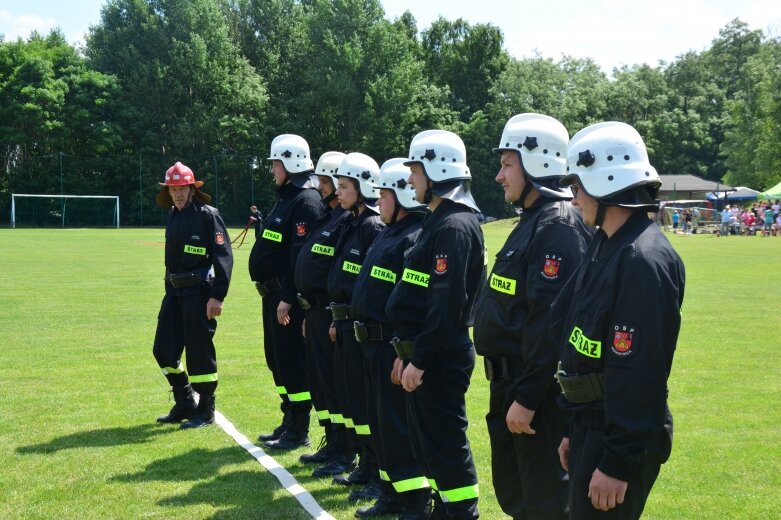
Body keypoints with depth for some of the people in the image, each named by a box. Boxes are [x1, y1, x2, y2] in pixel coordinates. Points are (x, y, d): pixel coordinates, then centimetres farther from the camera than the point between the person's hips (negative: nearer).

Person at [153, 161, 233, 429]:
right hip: (174, 291, 8)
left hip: (199, 292, -8)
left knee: (199, 352, -2)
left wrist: (218, 295, -20)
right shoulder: (172, 217, 13)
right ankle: (185, 404, 24)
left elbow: (224, 257, -15)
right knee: (164, 350, 9)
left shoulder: (208, 215, -10)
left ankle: (205, 411, 12)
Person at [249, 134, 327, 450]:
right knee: (276, 359, 16)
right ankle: (288, 421, 28)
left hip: (288, 296, -11)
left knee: (293, 361, -3)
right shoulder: (285, 197, 16)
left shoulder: (306, 202, -16)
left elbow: (302, 255, -22)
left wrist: (288, 298, -23)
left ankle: (299, 431, 5)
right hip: (273, 293, 11)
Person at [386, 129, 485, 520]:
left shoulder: (454, 227, -18)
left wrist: (420, 361, -21)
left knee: (445, 444, -3)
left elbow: (447, 305, -24)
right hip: (425, 354, 10)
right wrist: (407, 353, 19)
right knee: (427, 442, 17)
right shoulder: (438, 222, 15)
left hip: (440, 359, -10)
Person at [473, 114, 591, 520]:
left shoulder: (559, 227, -19)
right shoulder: (531, 222, 14)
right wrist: (509, 389, 19)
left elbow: (549, 322, -25)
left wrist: (527, 398, -24)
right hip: (509, 382, 10)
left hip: (538, 392, -10)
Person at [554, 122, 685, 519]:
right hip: (591, 425, 9)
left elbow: (640, 373, -24)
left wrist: (618, 463, -23)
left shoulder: (644, 260, -21)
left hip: (619, 437, -9)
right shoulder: (605, 247, 10)